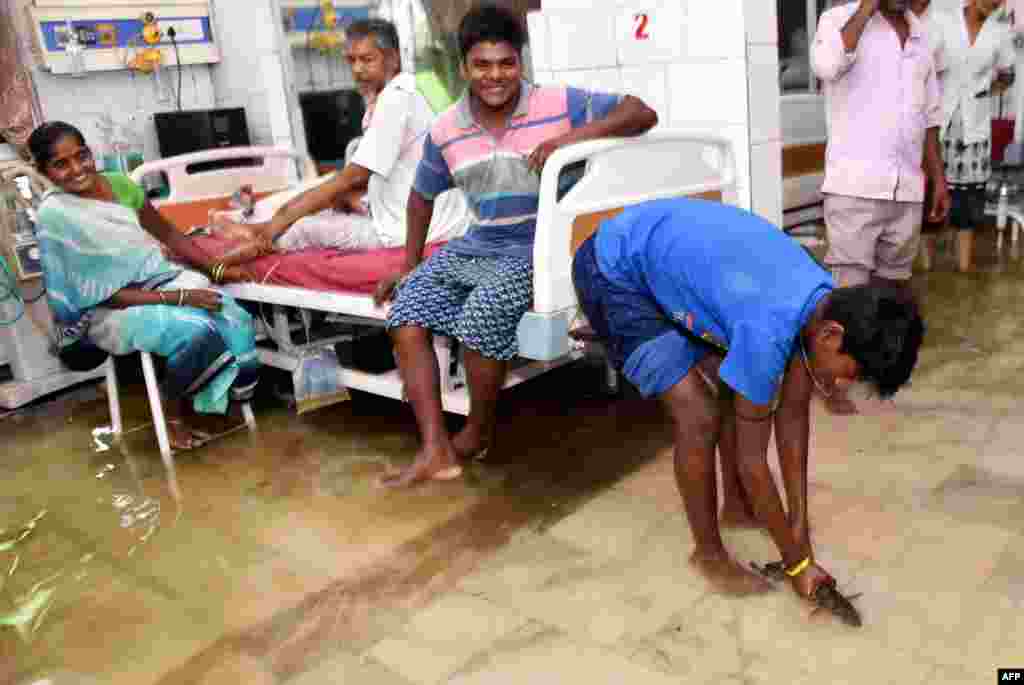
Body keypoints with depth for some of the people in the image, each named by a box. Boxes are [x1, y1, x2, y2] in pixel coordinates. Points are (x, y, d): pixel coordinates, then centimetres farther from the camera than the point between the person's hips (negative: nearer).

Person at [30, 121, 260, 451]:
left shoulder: (119, 183, 1)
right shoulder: (56, 216, -15)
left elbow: (167, 232, 12)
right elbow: (103, 294, -17)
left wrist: (217, 269, 0)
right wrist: (177, 298, -24)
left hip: (163, 276, 5)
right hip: (112, 309, -5)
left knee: (237, 321, -23)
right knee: (195, 330, -32)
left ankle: (236, 393, 2)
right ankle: (174, 414, -7)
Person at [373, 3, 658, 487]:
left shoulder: (558, 105, -9)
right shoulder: (446, 130, 3)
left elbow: (643, 114, -11)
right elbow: (422, 195, 18)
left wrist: (573, 137, -24)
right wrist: (411, 263, 19)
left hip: (542, 247, -5)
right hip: (478, 247, 5)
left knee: (482, 312, -30)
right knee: (405, 310, -13)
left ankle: (478, 431, -1)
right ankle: (435, 450, -13)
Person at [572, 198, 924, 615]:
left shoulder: (826, 303, -9)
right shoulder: (769, 330, -34)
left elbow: (793, 413, 1)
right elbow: (751, 459, -22)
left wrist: (799, 519, 2)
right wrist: (797, 561, -10)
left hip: (667, 255, 8)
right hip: (613, 273, -8)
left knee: (737, 392, 8)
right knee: (700, 416, -12)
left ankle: (736, 506, 31)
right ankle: (709, 554, 9)